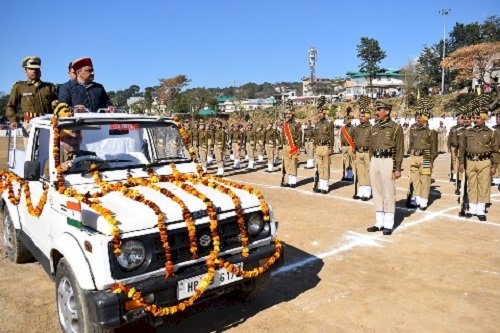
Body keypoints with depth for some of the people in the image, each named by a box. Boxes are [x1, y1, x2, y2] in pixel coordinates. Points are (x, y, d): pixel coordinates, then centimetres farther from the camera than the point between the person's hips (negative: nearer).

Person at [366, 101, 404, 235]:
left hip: (388, 161, -6)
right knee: (377, 193, 10)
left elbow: (399, 150, -6)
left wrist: (397, 169, -11)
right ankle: (379, 223, 19)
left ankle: (388, 225, 10)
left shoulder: (396, 127, -5)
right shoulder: (374, 128, 13)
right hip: (374, 161, 6)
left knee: (389, 194, 1)